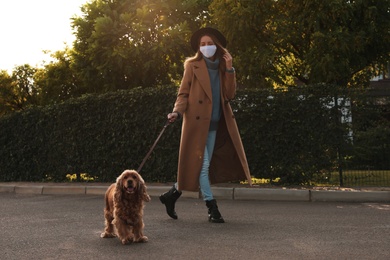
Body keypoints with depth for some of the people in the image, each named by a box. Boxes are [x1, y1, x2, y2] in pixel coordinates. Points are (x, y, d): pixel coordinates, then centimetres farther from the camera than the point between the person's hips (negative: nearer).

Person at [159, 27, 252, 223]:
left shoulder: (222, 67, 14)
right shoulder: (192, 65, 2)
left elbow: (229, 95, 4)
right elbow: (183, 93, -2)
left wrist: (229, 69, -4)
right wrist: (177, 112, -20)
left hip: (214, 125, 5)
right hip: (197, 122, -5)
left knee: (201, 166, 8)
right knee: (202, 165, -7)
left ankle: (172, 194, 24)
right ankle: (212, 208, 0)